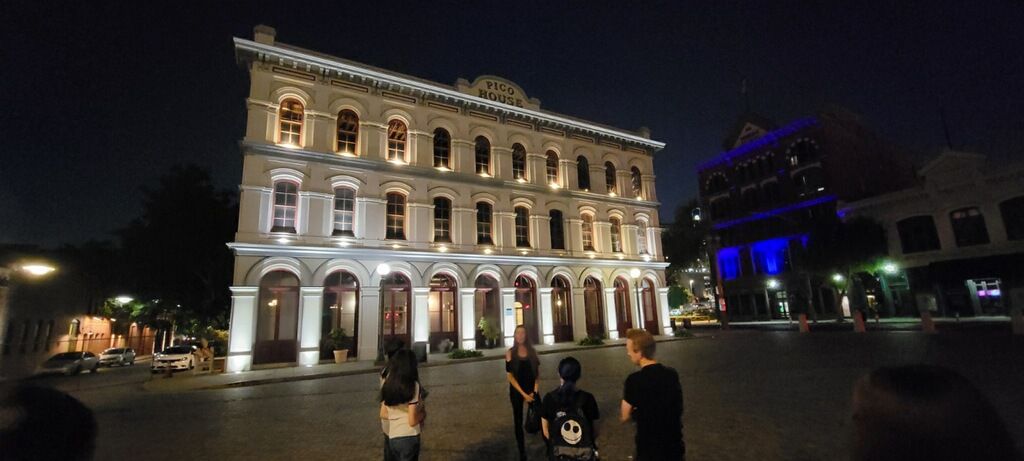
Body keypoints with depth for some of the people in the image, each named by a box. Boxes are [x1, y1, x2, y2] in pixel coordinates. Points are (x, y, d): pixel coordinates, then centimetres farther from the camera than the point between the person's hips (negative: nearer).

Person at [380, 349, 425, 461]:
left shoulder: (387, 384, 0)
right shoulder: (413, 385, -17)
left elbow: (383, 414, 9)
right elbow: (412, 421, -16)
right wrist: (423, 413, 2)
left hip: (391, 437, 5)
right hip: (408, 438, -5)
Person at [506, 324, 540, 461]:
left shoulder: (532, 351, -1)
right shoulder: (510, 353, -7)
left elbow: (537, 373, 3)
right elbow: (510, 376, -8)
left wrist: (534, 391, -8)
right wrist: (523, 394, -12)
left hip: (531, 390, 1)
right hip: (516, 390, -1)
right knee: (518, 421, 7)